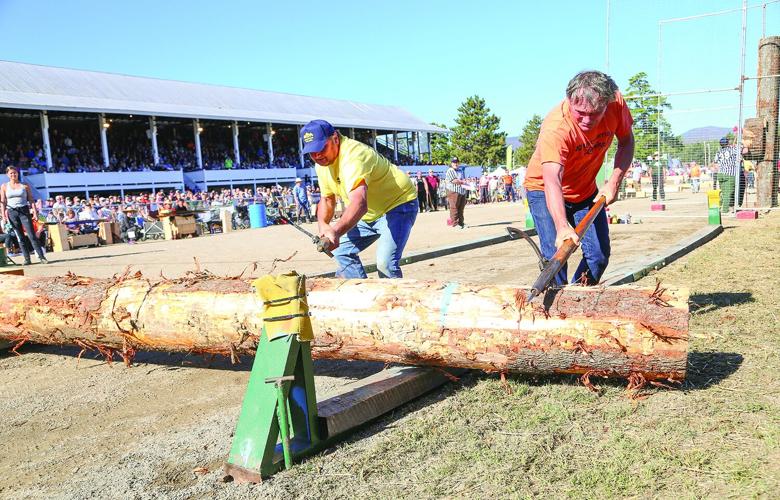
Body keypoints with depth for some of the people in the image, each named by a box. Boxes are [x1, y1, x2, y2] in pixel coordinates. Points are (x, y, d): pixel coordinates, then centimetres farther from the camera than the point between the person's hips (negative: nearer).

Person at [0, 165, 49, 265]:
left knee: (32, 235, -8)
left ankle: (41, 257, -9)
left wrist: (35, 211, -5)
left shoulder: (25, 185, 5)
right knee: (20, 237, 3)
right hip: (11, 212, 1)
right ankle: (27, 259, 5)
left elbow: (31, 200, 4)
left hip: (24, 211, -1)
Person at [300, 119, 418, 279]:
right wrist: (323, 225, -14)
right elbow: (327, 199, 7)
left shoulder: (353, 155, -32)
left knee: (385, 263, -25)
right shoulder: (321, 163, -2)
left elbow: (360, 202, -47)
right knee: (342, 251, 7)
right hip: (369, 214, 9)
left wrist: (336, 231, -62)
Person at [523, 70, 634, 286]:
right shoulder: (555, 127, -36)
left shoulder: (616, 104, -20)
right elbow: (552, 180, -47)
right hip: (545, 190, -5)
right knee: (555, 255, -17)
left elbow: (626, 142, -2)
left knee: (600, 255, 4)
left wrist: (614, 181, -17)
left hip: (586, 190, 5)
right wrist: (562, 226, -61)